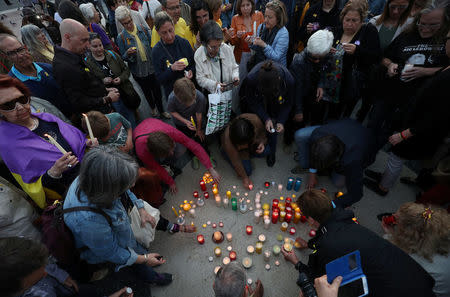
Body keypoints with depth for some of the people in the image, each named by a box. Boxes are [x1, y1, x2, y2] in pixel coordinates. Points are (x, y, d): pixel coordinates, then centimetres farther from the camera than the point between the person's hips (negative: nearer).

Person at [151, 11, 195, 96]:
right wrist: (172, 69, -29)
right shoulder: (156, 51, -13)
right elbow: (159, 79, -13)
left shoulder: (184, 42, -8)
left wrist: (191, 71, -16)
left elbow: (194, 63, 6)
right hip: (173, 92, -2)